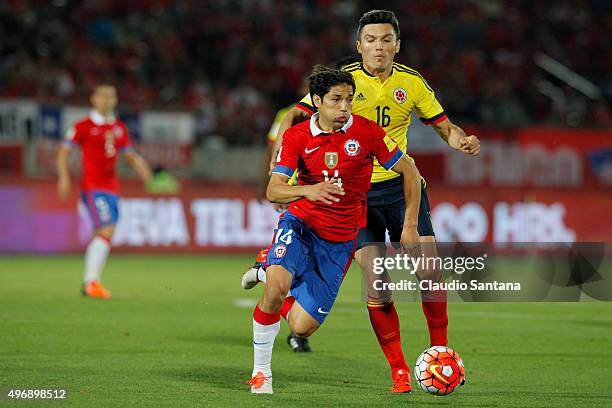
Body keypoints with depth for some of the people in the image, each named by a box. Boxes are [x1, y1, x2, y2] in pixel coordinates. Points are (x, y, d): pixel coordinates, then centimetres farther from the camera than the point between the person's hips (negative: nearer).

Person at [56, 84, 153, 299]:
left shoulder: (119, 128, 13)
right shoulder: (83, 126, -3)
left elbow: (130, 155, 20)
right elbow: (63, 152, 0)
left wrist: (142, 168, 1)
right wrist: (64, 178, -11)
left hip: (111, 187, 6)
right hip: (92, 186, -6)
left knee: (101, 235, 8)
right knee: (106, 230, -18)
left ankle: (88, 282, 18)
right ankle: (92, 281, -14)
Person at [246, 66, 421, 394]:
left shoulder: (367, 132, -8)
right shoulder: (297, 137, -6)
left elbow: (409, 172, 1)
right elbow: (273, 191, -14)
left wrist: (410, 227, -3)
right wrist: (308, 191, -35)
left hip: (339, 240, 1)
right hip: (300, 225, -1)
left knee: (301, 327, -6)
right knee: (275, 288, -32)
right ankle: (260, 370, -10)